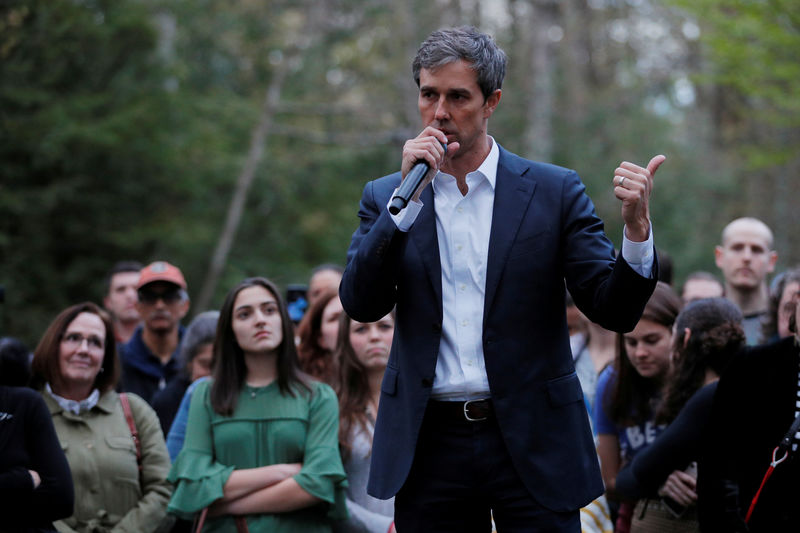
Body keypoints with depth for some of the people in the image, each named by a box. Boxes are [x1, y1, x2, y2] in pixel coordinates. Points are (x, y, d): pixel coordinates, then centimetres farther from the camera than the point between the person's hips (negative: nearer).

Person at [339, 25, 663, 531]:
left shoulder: (554, 191, 2)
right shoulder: (387, 198, 7)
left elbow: (615, 311, -2)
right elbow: (361, 305, -6)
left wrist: (636, 228, -21)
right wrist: (408, 193, -12)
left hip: (532, 446, -1)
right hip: (430, 447, 2)